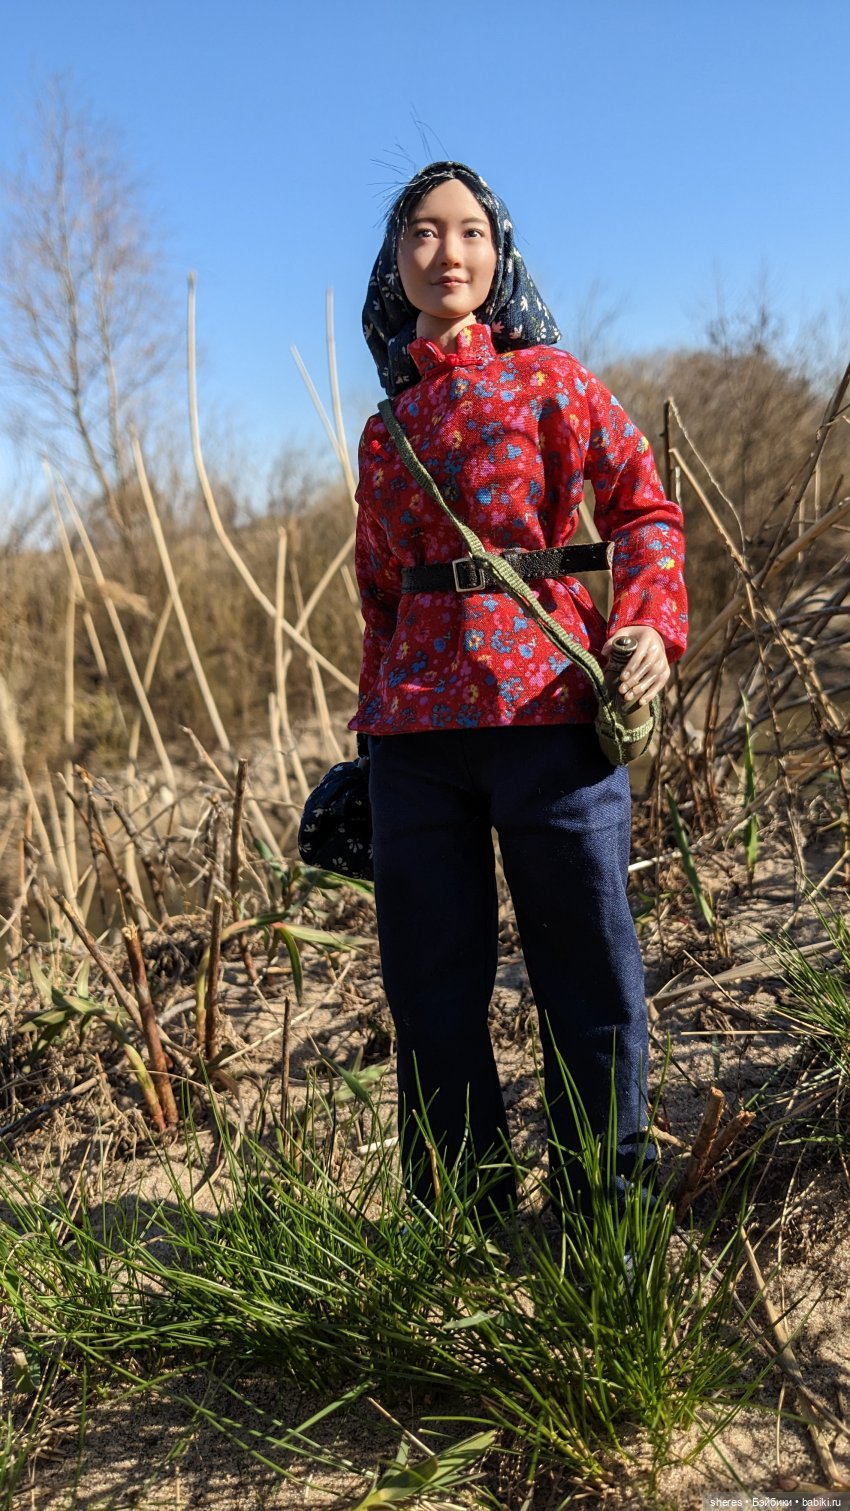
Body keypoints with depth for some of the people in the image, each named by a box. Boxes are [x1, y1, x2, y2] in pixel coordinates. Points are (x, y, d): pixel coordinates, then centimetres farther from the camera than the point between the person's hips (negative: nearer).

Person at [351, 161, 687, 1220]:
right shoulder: (388, 423, 17)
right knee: (431, 983, 7)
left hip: (544, 703, -3)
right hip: (414, 721, 4)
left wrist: (651, 622, -16)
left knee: (587, 972, 2)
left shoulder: (547, 377, 8)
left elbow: (642, 505, 2)